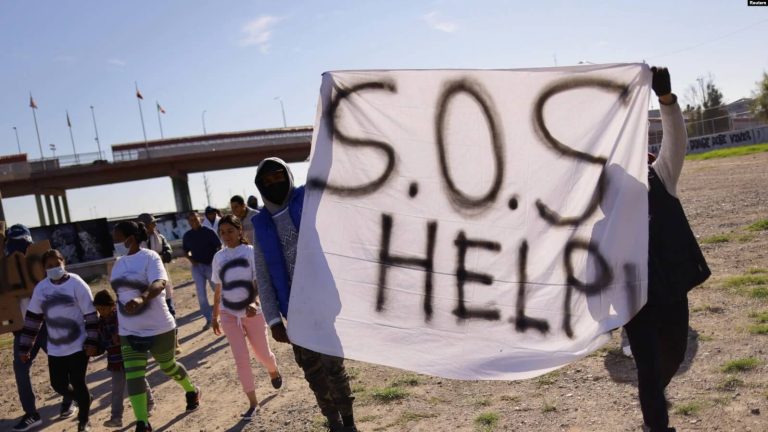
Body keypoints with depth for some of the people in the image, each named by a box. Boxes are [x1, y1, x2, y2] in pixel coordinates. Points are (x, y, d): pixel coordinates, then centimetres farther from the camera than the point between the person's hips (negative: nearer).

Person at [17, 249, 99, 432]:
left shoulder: (77, 284, -11)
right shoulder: (41, 288, 2)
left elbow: (90, 315, -10)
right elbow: (32, 318, 9)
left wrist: (92, 342, -15)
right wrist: (24, 347, 9)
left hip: (78, 345, -5)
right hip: (55, 349, 5)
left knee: (77, 384, -3)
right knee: (59, 385, 9)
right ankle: (84, 401, 39)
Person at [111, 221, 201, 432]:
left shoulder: (149, 257, -16)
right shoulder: (119, 263, 6)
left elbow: (159, 284, -33)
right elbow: (121, 292, 17)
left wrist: (141, 298, -54)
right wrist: (119, 324, 20)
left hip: (158, 327, -5)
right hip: (129, 331, 5)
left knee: (168, 366, 14)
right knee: (133, 376, -4)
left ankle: (191, 391, 43)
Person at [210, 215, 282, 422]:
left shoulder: (251, 252, -9)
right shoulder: (219, 257, 3)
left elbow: (259, 281, -17)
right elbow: (218, 289, 11)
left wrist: (255, 303, -34)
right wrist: (215, 316, 14)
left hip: (253, 312, -2)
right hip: (229, 314, 3)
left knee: (262, 354, 11)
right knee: (241, 359, -3)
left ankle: (273, 371, 46)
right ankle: (253, 402, 10)